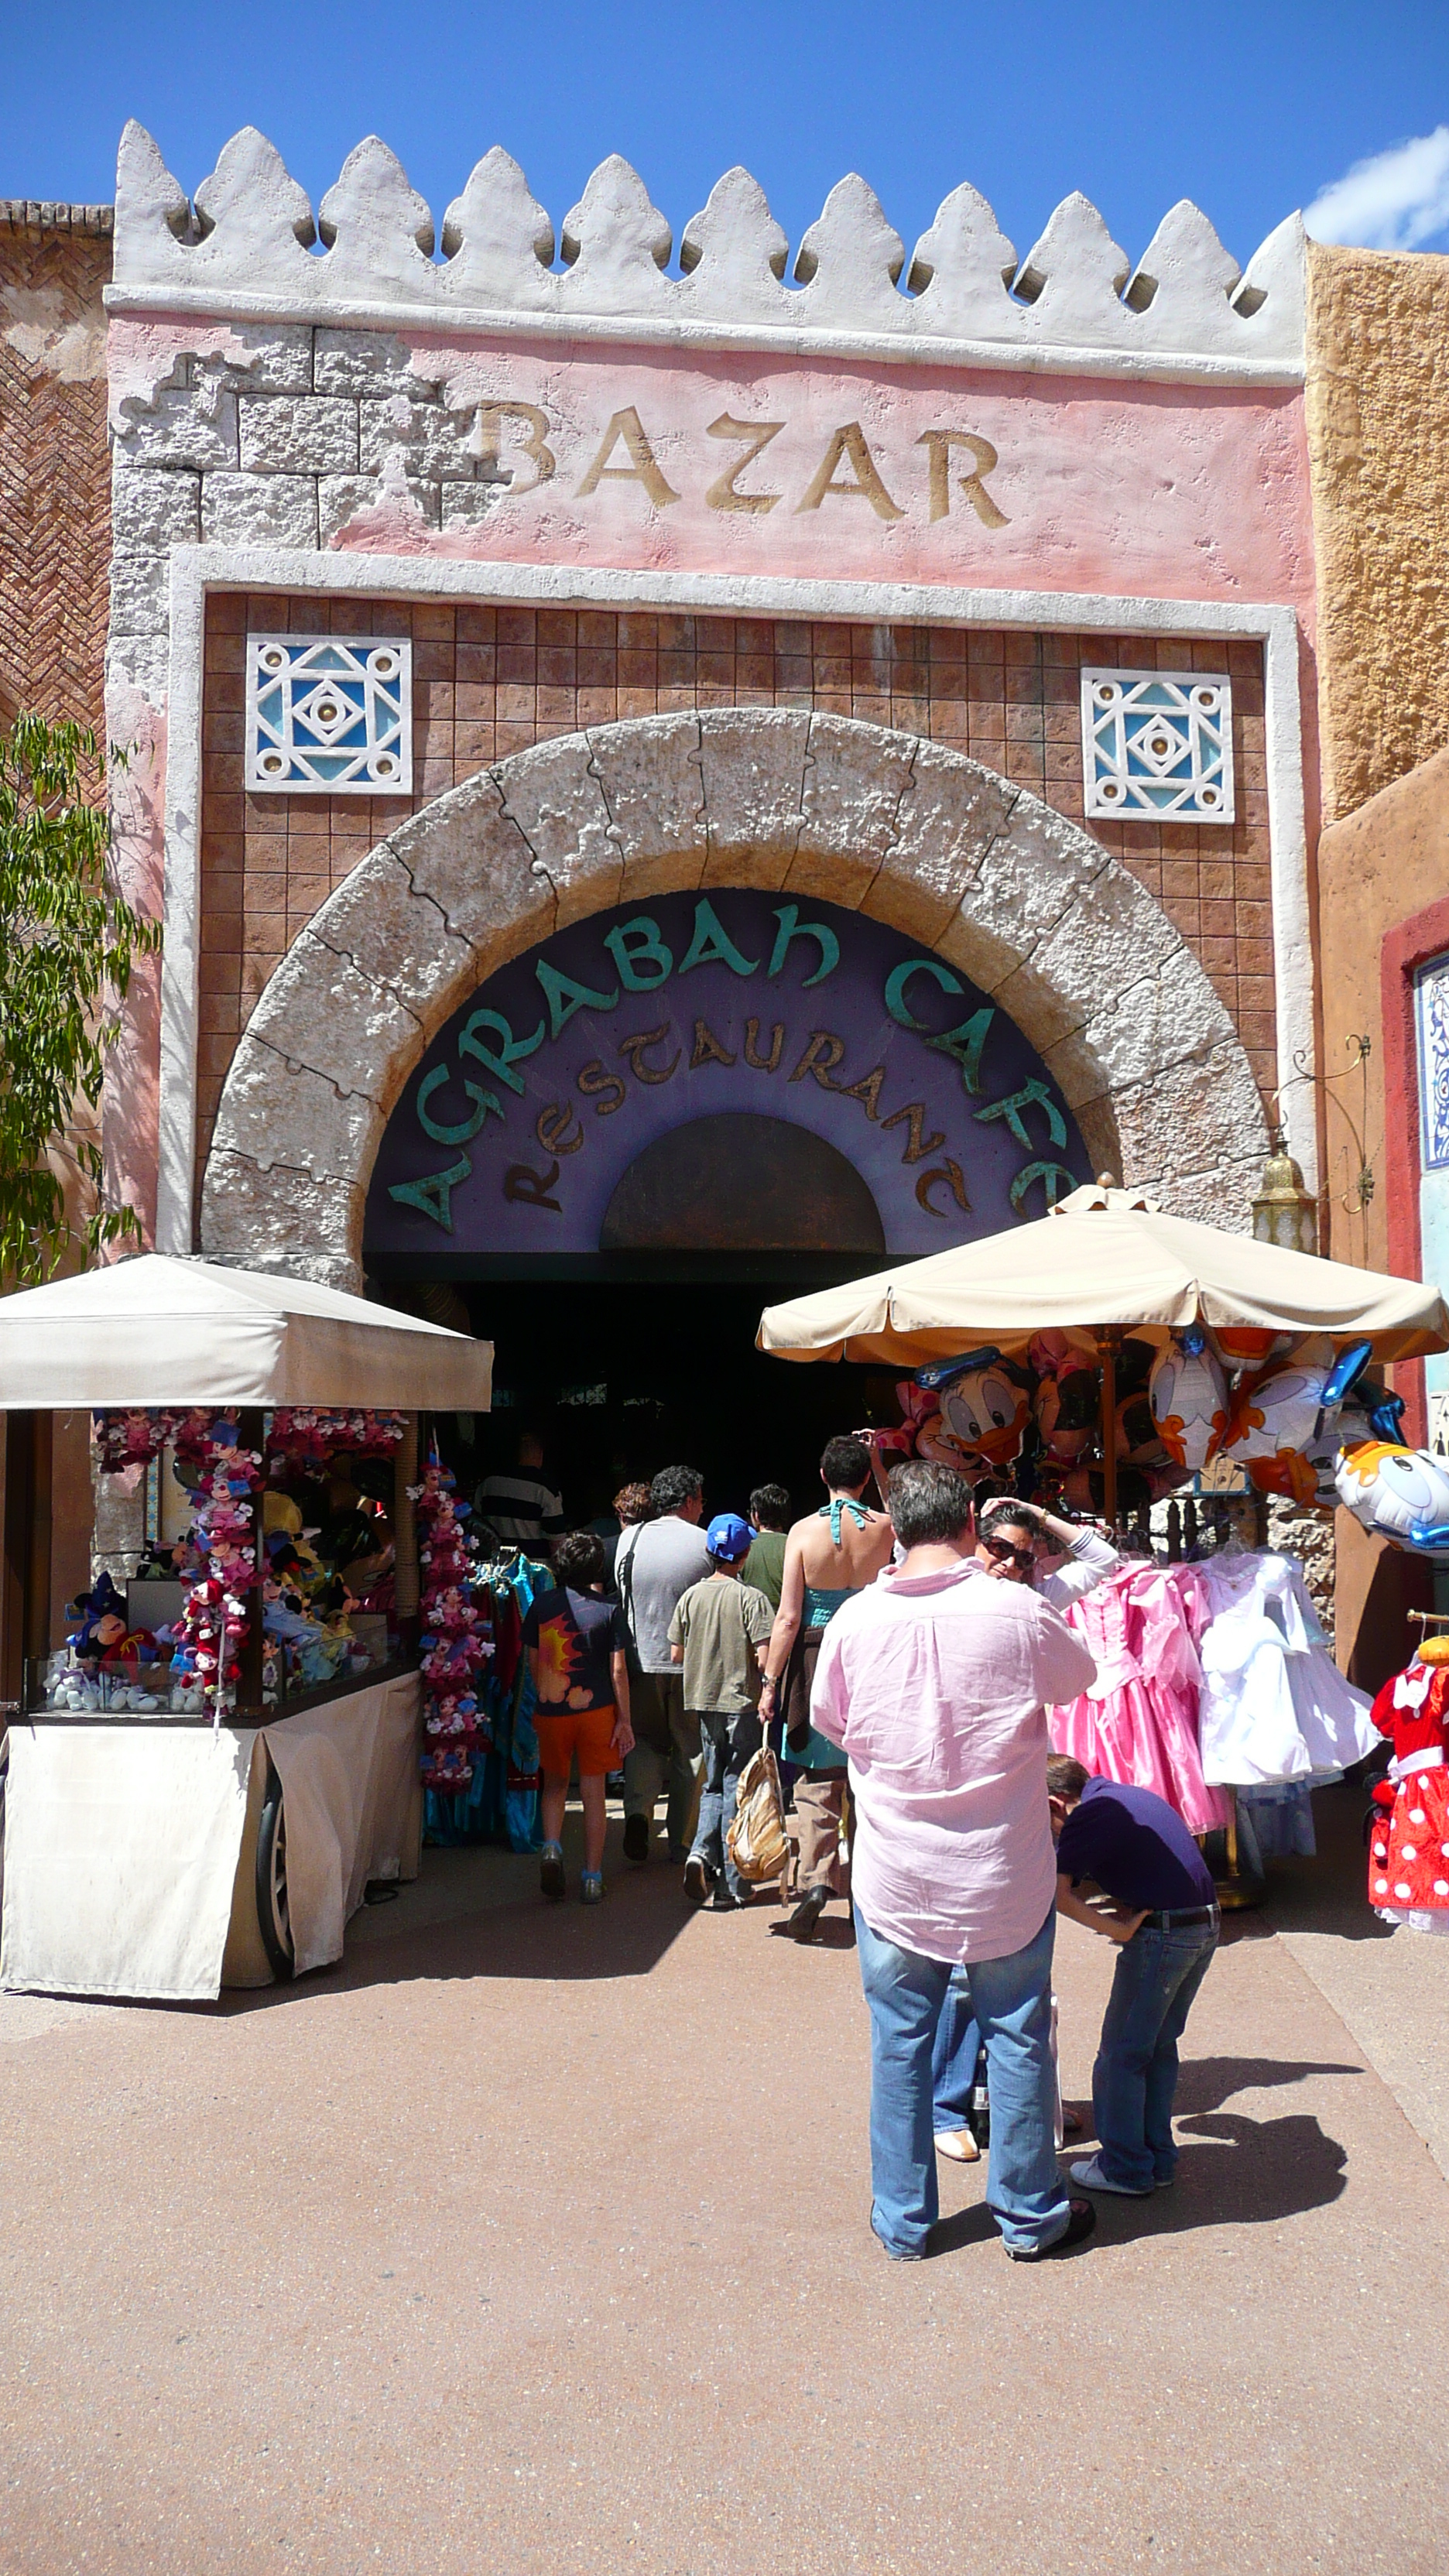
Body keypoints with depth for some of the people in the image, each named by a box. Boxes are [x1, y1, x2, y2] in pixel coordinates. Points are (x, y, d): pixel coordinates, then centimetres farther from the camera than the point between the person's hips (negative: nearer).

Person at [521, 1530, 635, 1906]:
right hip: (596, 1709, -1)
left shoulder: (541, 1604, -2)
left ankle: (551, 1848, -2)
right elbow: (618, 1670, -7)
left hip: (551, 1710, 1)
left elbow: (532, 1660, 6)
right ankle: (592, 1878, 10)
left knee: (555, 1786, 20)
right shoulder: (608, 1610, -7)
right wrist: (624, 1720, -1)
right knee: (593, 1794, 7)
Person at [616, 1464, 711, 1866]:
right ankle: (682, 1843, 17)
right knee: (690, 1752, 11)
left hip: (641, 1661, 2)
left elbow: (620, 1594, 10)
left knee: (644, 1743, 17)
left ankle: (638, 1812, -6)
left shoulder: (629, 1539, 0)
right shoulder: (706, 1543, -7)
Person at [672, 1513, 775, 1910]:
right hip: (741, 1703, -4)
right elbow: (764, 1656, -18)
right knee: (736, 1789, 4)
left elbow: (676, 1653, 5)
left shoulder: (691, 1596, 1)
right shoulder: (751, 1598, -12)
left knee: (714, 1785, 19)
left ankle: (701, 1853, -3)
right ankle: (730, 1886, 8)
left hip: (703, 1703, 4)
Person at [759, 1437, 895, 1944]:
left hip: (816, 1660, -2)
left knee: (816, 1781, 5)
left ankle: (816, 1879, -10)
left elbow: (788, 1617, -9)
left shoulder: (804, 1531, -7)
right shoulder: (885, 1529, -3)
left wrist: (771, 1683, -1)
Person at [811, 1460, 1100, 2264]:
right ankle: (1031, 2217, 29)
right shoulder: (1015, 1610, -16)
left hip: (895, 1878, 1)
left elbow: (828, 1720, 6)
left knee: (899, 2044, 14)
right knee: (1018, 2040, 15)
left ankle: (901, 2220, 27)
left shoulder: (855, 1619, -11)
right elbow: (1080, 1676, 4)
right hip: (1006, 1875, -1)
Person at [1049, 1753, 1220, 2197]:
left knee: (1122, 2051, 6)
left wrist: (1113, 1928, -15)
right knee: (1159, 2045, 20)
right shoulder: (1127, 1795, 17)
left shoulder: (1086, 1816, -9)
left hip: (1161, 1934, -9)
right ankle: (1158, 2158, 26)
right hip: (1207, 1925, 9)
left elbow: (1057, 1891, -20)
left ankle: (1125, 2168, 14)